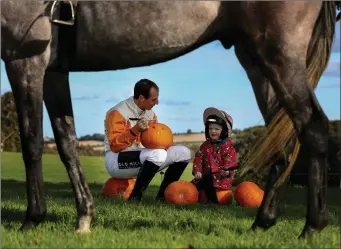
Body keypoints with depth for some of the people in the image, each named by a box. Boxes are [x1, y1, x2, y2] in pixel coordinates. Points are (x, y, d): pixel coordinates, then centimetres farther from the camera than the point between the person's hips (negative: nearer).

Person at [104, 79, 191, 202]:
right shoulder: (118, 113, -14)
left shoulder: (150, 114, 10)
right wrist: (135, 130, -31)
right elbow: (115, 146, -19)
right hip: (117, 162, -8)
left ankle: (162, 196, -1)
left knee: (183, 152, -1)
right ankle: (134, 198, -27)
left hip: (143, 160, 8)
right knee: (158, 154, -35)